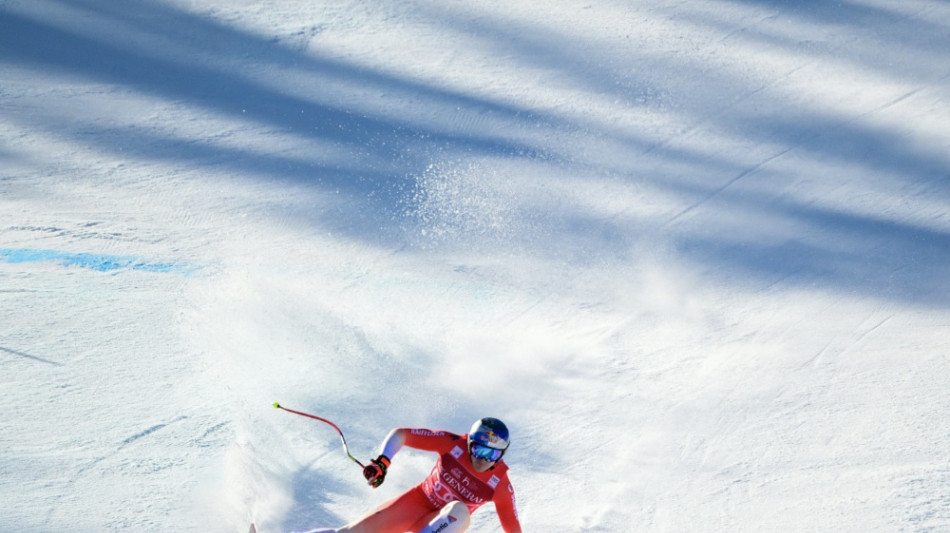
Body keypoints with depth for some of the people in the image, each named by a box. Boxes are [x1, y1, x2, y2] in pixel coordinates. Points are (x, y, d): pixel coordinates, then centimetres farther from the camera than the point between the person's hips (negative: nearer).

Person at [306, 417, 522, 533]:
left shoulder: (500, 485, -18)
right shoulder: (453, 444, -19)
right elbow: (400, 434, -15)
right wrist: (382, 462, -29)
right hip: (416, 501, 0)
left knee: (460, 511, -36)